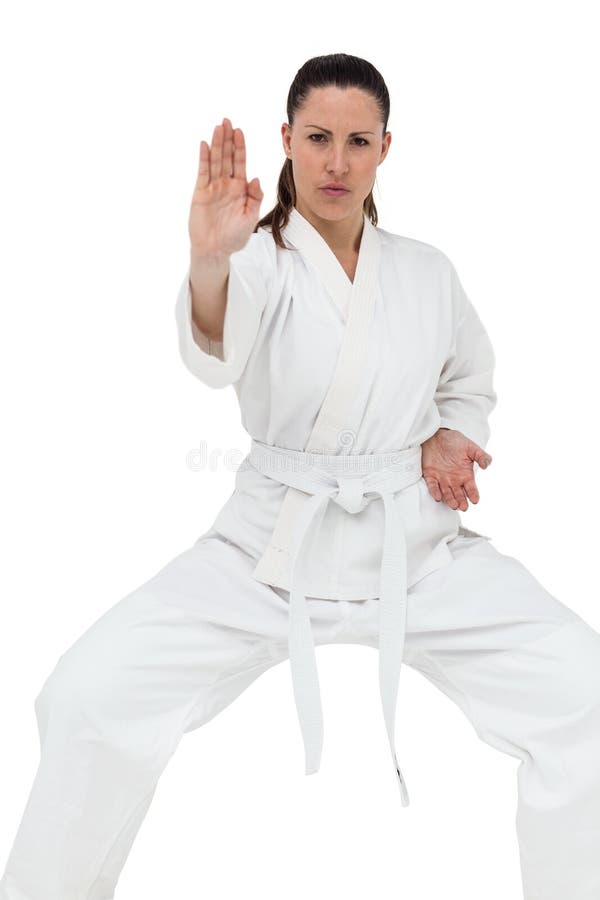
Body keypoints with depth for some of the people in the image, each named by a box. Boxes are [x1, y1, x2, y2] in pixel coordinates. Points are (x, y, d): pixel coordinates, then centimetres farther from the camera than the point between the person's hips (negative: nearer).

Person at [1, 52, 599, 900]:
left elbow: (472, 381, 23)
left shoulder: (425, 271, 7)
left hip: (417, 543, 2)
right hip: (271, 549, -2)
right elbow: (218, 351, -28)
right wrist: (209, 262, -50)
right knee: (92, 694, -17)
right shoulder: (261, 259, -4)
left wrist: (452, 437, 0)